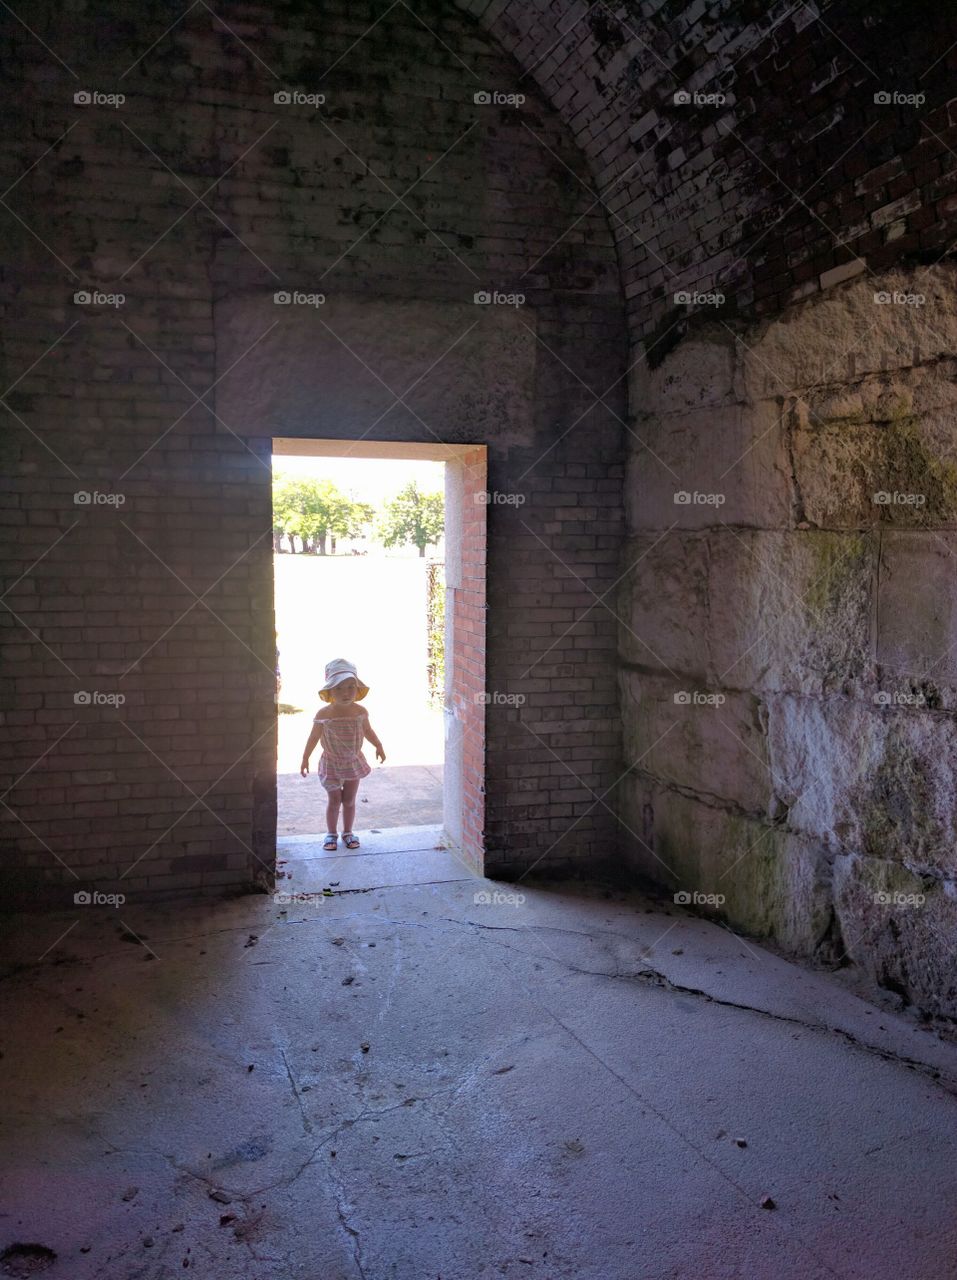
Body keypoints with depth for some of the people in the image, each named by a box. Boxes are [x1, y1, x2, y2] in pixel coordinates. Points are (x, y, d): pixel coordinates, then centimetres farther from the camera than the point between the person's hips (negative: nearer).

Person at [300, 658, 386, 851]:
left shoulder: (360, 712, -11)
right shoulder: (323, 714, -18)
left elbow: (368, 730, 8)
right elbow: (314, 737, -6)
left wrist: (379, 747, 17)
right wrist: (305, 759, -1)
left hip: (354, 762, 2)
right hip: (332, 764, -2)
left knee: (349, 800, 12)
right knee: (334, 800, 6)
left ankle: (348, 832, 28)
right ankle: (331, 833, 24)